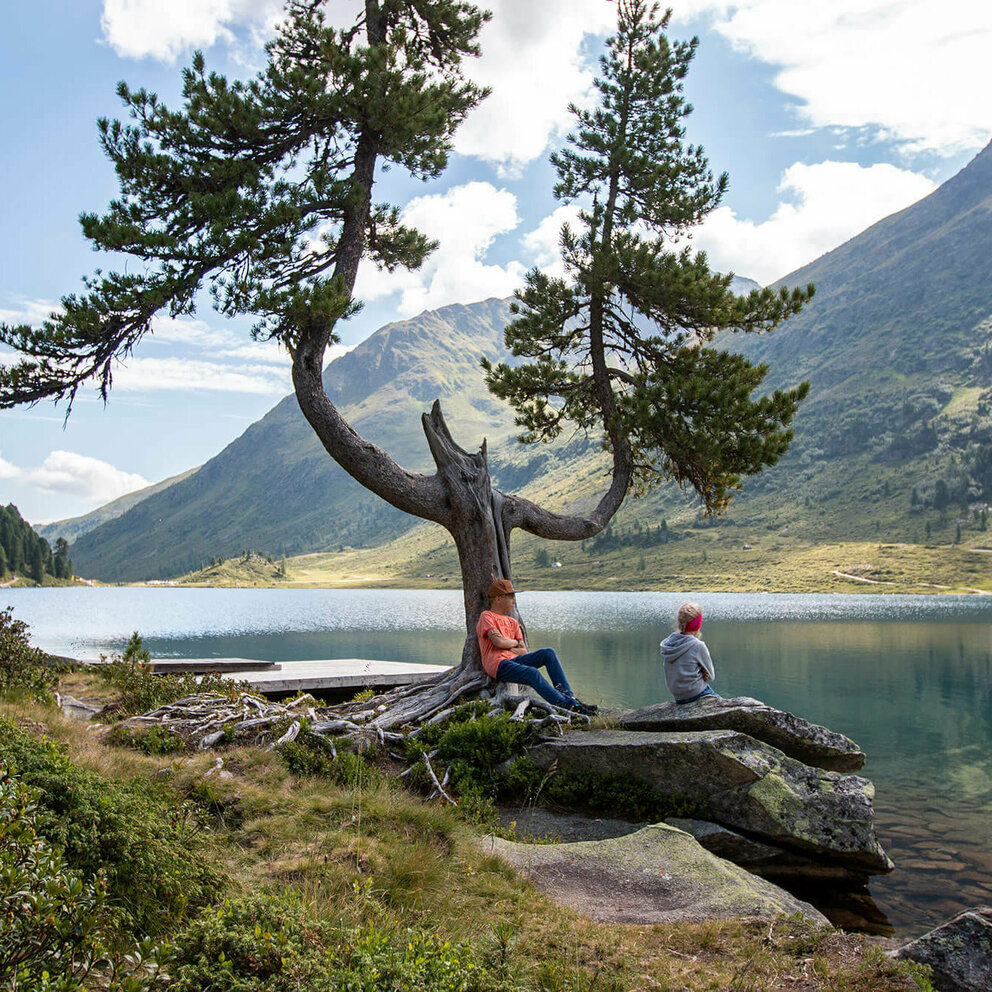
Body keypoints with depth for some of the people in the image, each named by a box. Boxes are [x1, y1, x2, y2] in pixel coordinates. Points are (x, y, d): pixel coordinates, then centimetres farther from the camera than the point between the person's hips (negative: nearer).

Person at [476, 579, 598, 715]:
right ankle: (567, 705, -44)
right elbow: (499, 642, -14)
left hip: (514, 659, 8)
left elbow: (524, 652, 16)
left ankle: (568, 697, -24)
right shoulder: (487, 616, 3)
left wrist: (506, 645, -3)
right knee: (533, 673, -33)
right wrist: (516, 643, 5)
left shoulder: (512, 622, 26)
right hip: (498, 665, -8)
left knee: (548, 653, -13)